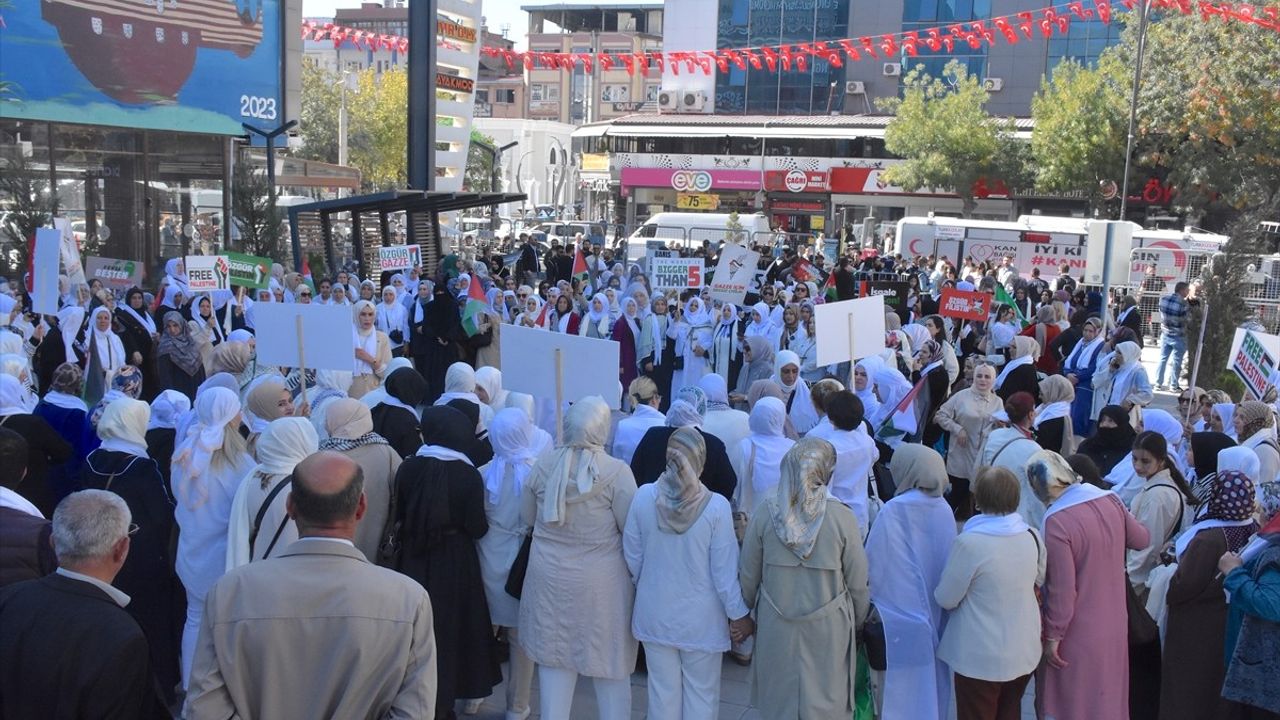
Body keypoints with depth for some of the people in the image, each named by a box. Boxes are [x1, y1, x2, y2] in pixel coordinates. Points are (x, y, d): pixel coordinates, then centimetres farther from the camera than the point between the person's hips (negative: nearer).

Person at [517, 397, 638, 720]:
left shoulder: (543, 464, -6)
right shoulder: (617, 471, -18)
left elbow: (527, 517, 8)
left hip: (550, 577, 3)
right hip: (601, 582, -3)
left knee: (554, 660, 15)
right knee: (609, 665, 12)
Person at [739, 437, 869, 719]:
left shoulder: (765, 511, -11)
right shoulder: (842, 517, -16)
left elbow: (748, 576, -1)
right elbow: (858, 583, -6)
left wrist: (749, 609, 18)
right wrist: (858, 621, 13)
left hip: (776, 629, 2)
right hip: (827, 630, -1)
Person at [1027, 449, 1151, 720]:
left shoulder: (1057, 521, -26)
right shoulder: (1109, 499, -6)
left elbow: (1062, 589, -24)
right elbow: (1142, 539, 12)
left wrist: (1052, 636, -13)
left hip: (1078, 634, -7)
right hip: (1113, 624, 7)